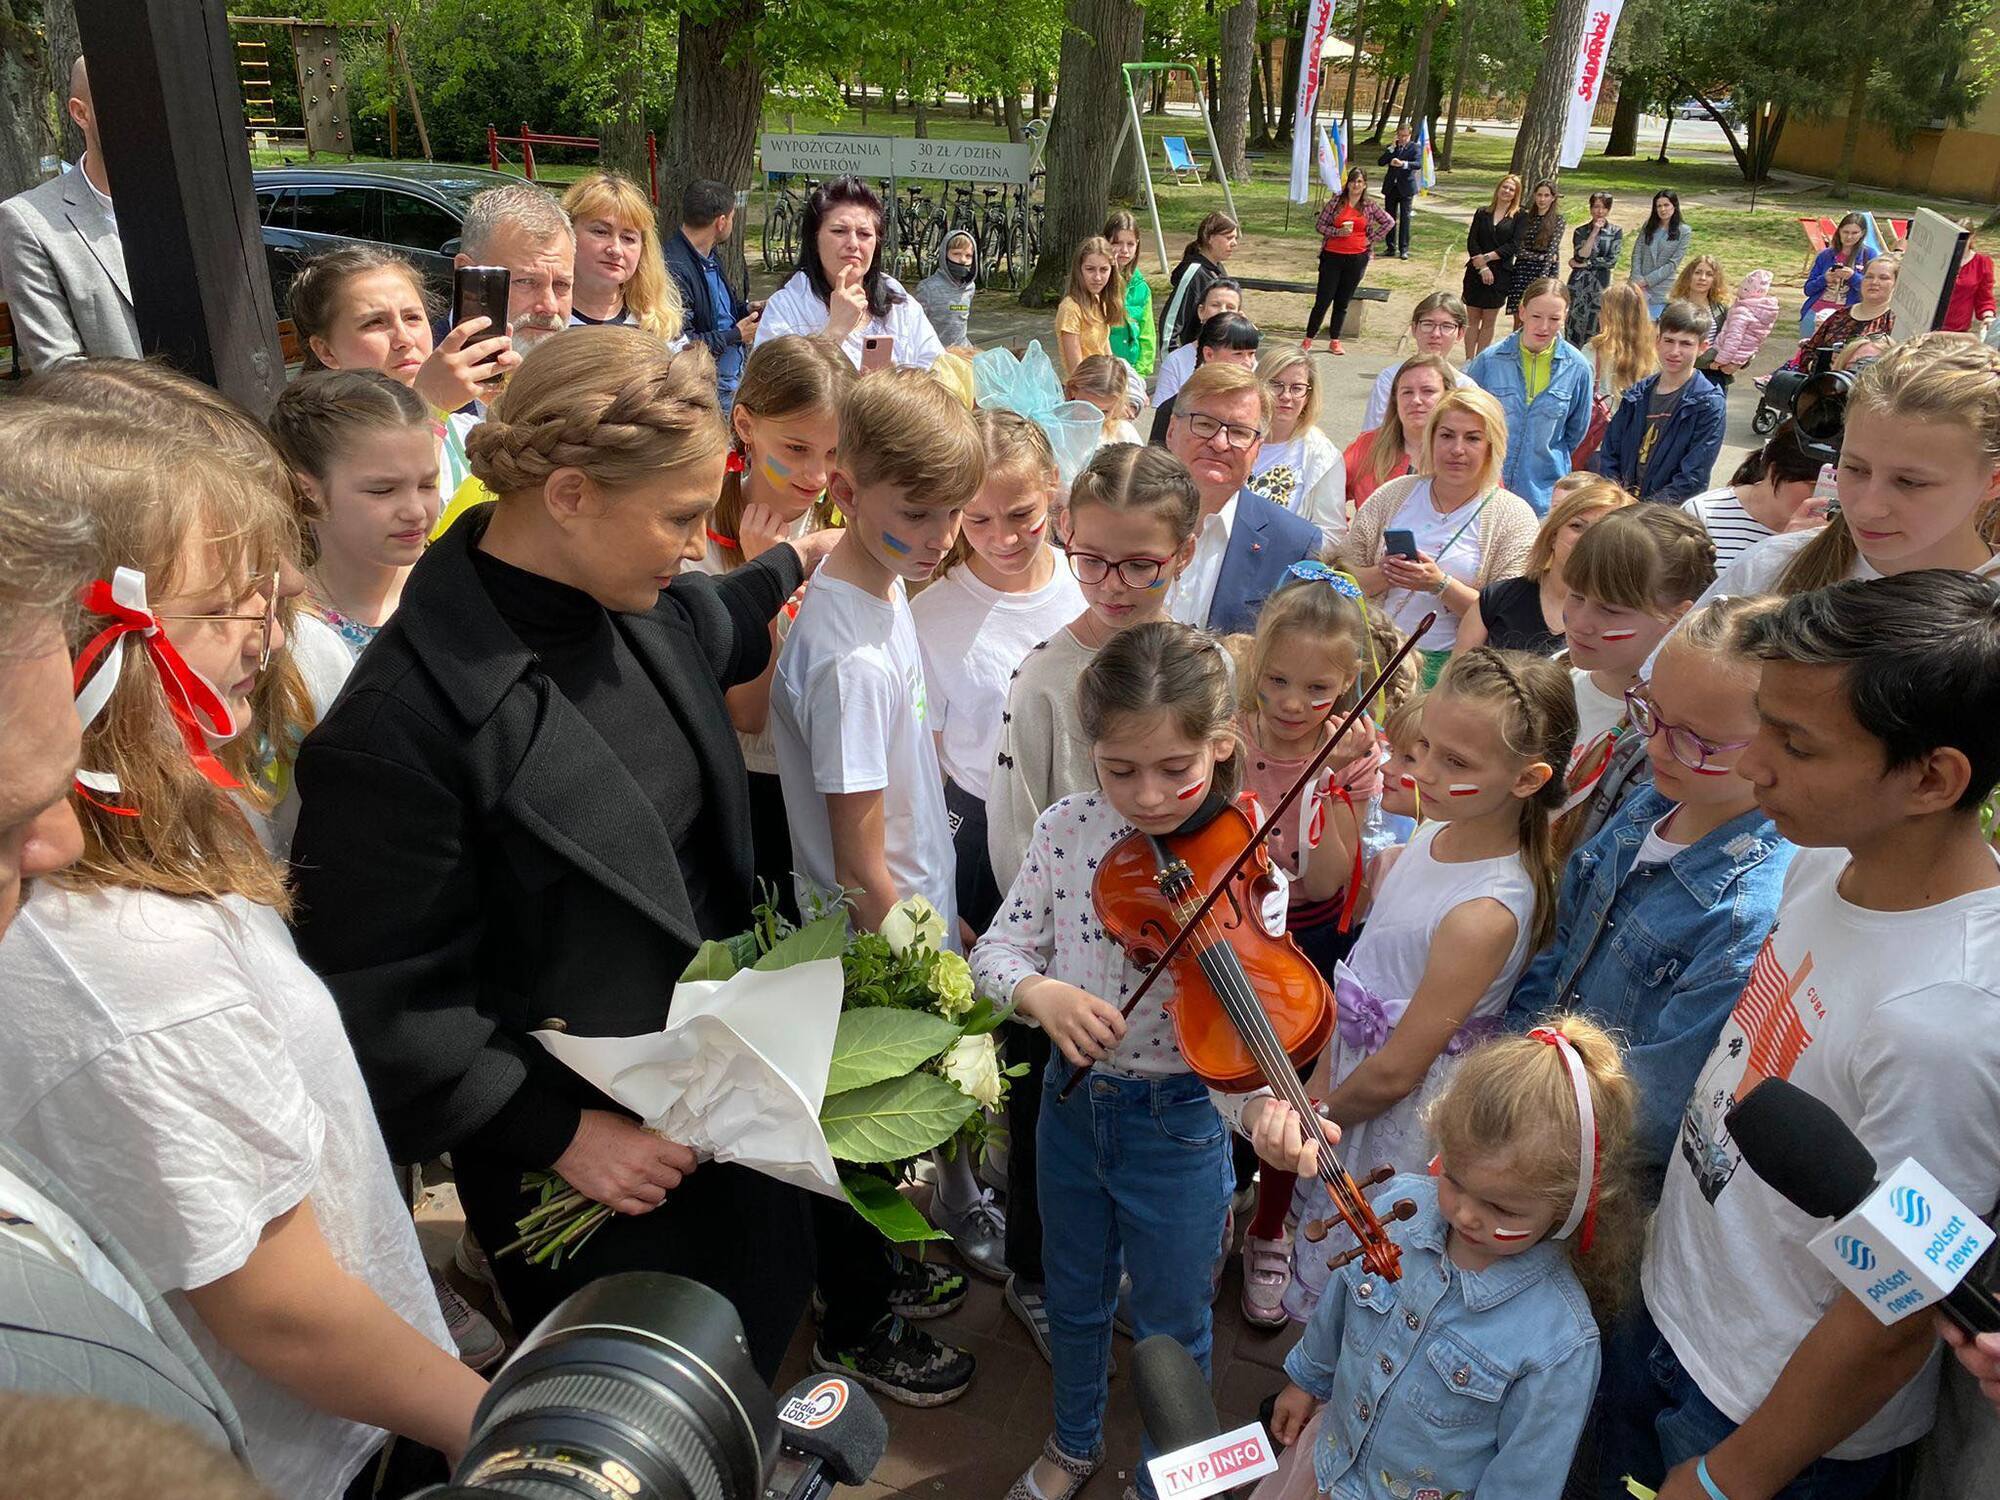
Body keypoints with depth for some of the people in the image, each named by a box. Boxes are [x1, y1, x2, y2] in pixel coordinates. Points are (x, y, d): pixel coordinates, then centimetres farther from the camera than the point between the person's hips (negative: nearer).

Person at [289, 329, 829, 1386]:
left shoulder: (637, 612, -6)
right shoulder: (403, 724, -28)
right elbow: (377, 1006, -21)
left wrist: (790, 568, 34)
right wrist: (559, 1133, -19)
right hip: (588, 1170, -7)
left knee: (763, 1338, 27)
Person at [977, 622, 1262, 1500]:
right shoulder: (1067, 829, -12)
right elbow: (996, 948, -6)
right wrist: (1041, 990, -28)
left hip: (1180, 1122, -3)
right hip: (1072, 1099, 3)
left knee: (1172, 1323, 18)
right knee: (1075, 1297, 26)